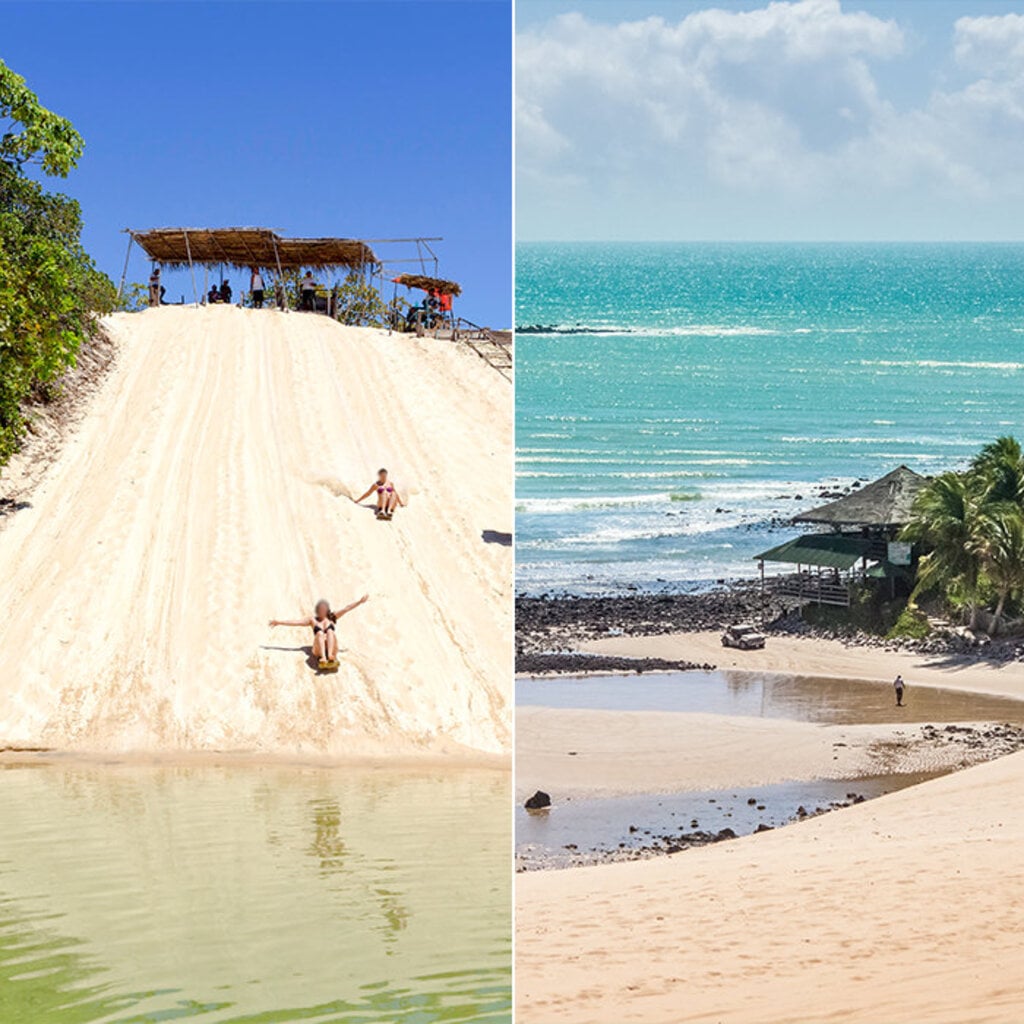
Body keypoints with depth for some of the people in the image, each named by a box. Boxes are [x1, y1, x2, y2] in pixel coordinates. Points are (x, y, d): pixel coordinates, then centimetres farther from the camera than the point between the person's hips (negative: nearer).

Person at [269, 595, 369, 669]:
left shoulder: (332, 617, 24)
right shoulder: (313, 620, 24)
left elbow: (346, 609, 15)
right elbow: (295, 622, 22)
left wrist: (360, 602, 8)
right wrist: (278, 622, 19)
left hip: (332, 647, 0)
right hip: (318, 650, 0)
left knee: (330, 631, -28)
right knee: (320, 633, -29)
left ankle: (330, 656, -56)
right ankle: (323, 658, -56)